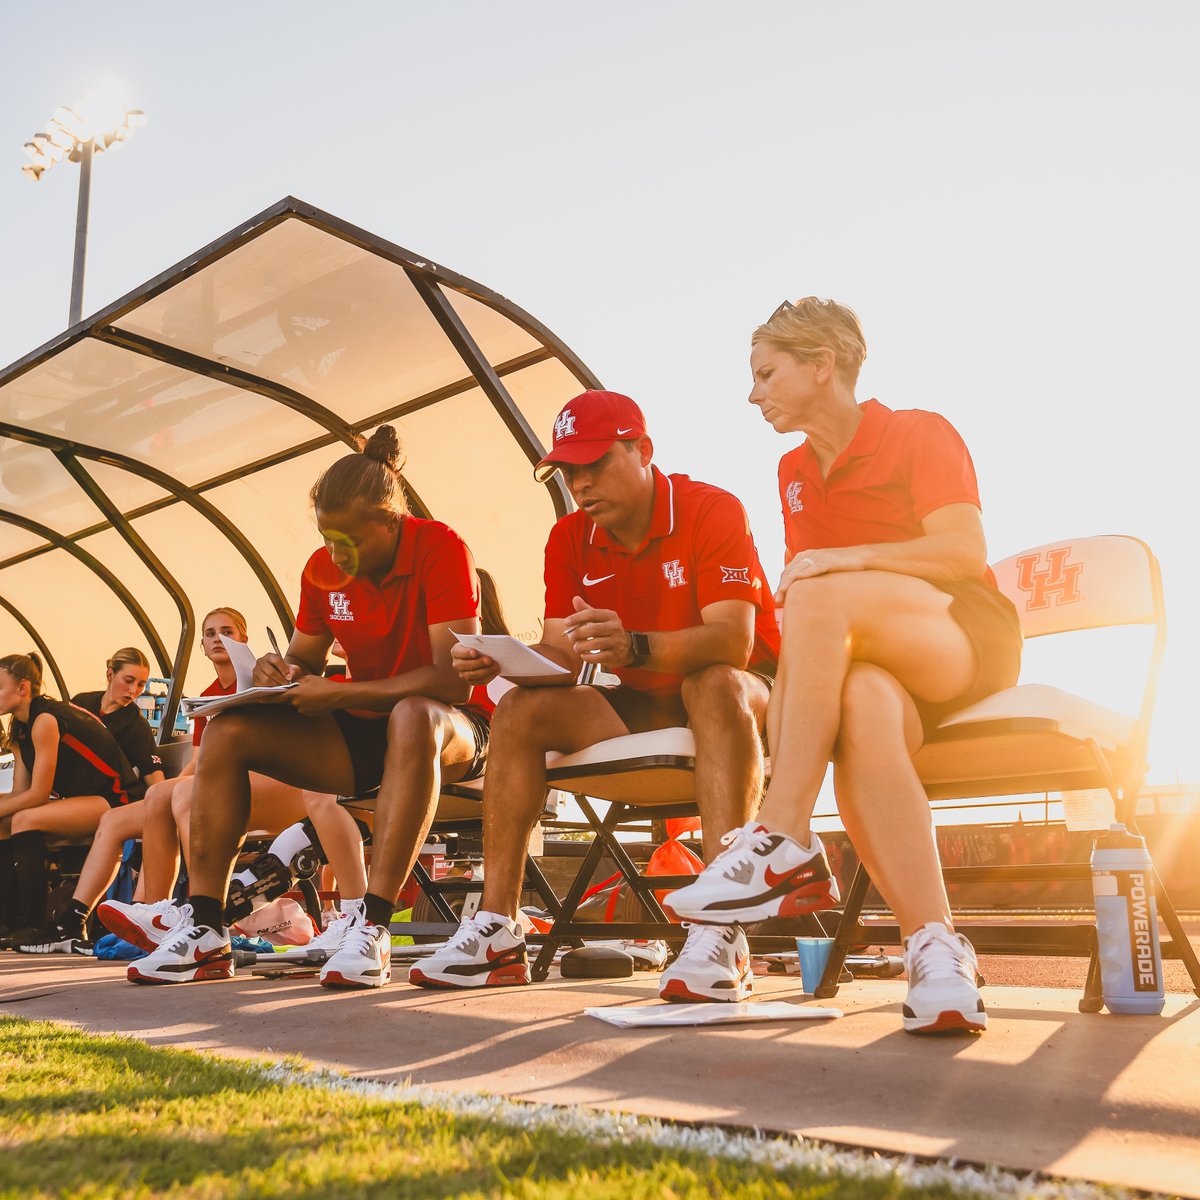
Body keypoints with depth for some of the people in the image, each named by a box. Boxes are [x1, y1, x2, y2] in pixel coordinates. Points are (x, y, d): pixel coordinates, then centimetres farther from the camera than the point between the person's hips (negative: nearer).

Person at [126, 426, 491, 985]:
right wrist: (280, 671, -11)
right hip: (358, 733, 6)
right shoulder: (323, 569, 2)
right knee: (228, 732, -11)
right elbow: (305, 657, 15)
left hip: (448, 728, -6)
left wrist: (336, 693, -24)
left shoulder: (440, 547, -17)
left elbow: (453, 679, -24)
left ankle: (373, 927, -38)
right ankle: (204, 930, -10)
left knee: (414, 717, -41)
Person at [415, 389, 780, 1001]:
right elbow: (559, 654, -6)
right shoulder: (571, 540, 1)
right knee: (521, 710, -15)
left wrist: (633, 648, -47)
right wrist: (499, 660, -28)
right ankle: (497, 933, -18)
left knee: (713, 683, -38)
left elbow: (733, 640, -30)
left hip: (734, 696, -5)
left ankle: (720, 933, -43)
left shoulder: (712, 510, -16)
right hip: (641, 709, 5)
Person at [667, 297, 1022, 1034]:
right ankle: (936, 951, -41)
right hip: (856, 656, 4)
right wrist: (799, 648, -5)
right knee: (863, 705, -37)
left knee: (821, 597, -36)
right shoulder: (794, 473, 18)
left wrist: (852, 560, -21)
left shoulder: (920, 434, 1)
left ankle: (785, 845, -36)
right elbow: (800, 586, 17)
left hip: (964, 639, -4)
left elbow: (967, 553, -11)